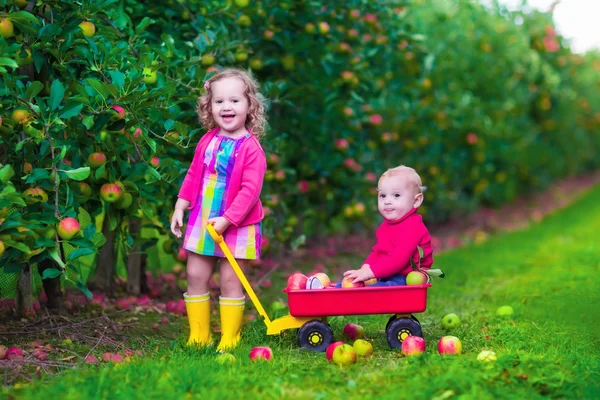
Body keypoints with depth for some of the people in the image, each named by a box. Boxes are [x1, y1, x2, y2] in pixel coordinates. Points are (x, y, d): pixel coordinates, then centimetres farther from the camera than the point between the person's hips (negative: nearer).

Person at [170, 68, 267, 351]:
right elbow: (193, 176, 14)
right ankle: (198, 336, 17)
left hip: (236, 226, -6)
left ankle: (229, 339, 11)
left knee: (230, 281, 0)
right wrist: (180, 207, 9)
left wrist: (227, 219, -24)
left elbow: (250, 189, -19)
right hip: (201, 221, 6)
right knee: (195, 276, 7)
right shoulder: (207, 141, 5)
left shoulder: (251, 148, -13)